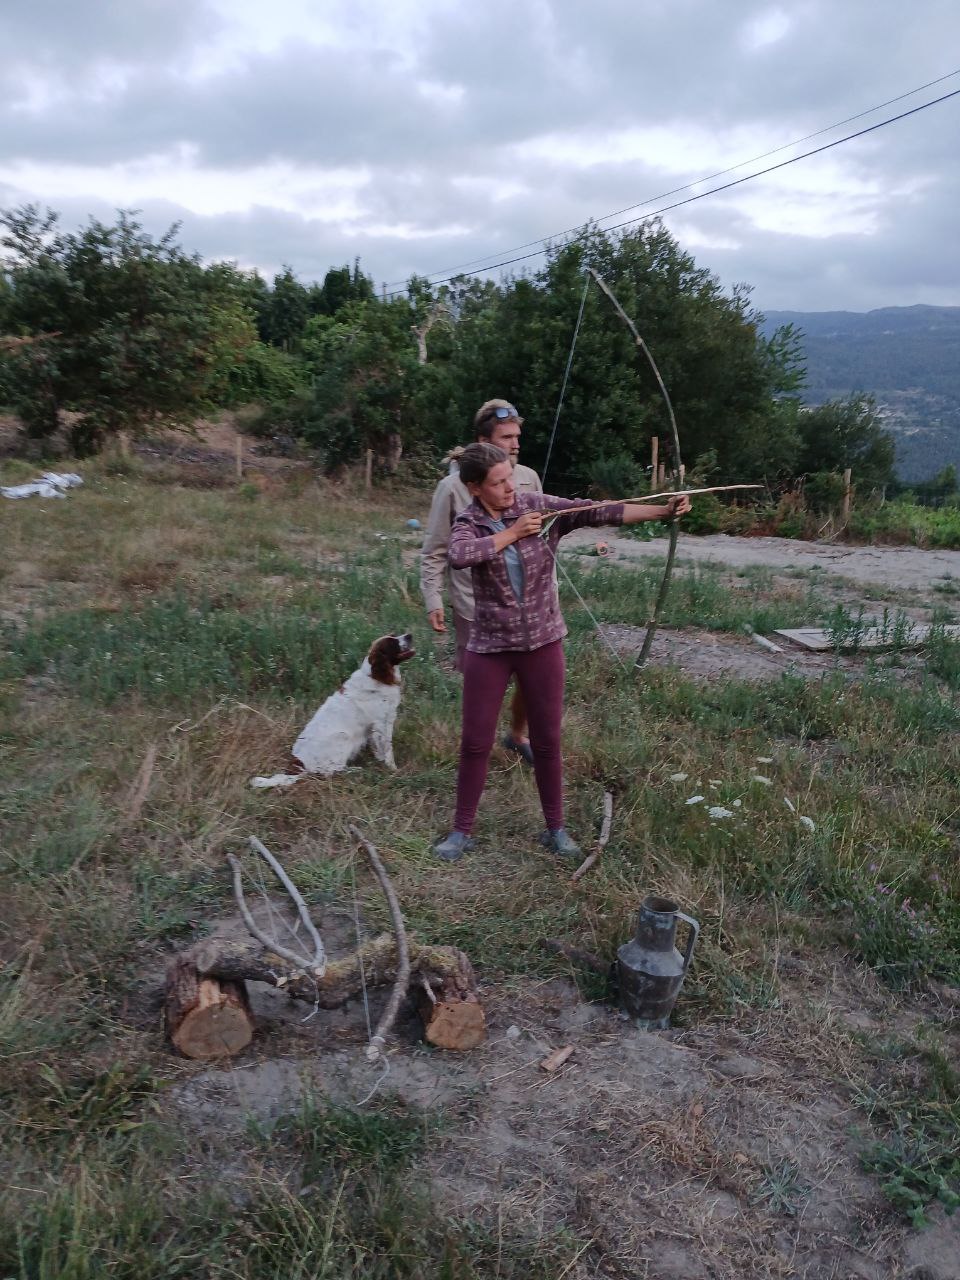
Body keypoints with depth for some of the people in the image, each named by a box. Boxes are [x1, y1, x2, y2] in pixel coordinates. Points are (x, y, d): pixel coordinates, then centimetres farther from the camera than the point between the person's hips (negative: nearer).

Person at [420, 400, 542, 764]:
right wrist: (433, 601, -9)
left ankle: (517, 735, 37)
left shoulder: (528, 478, 1)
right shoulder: (453, 487, -11)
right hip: (476, 607, -4)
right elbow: (434, 552, -5)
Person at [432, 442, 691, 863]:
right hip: (490, 646, -1)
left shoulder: (540, 507, -4)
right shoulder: (467, 522, -5)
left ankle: (555, 828, 26)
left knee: (547, 740, 10)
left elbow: (599, 512, -14)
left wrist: (662, 511, -24)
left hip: (543, 642, 1)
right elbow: (459, 556, -28)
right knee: (475, 742, 7)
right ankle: (461, 830, 23)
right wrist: (512, 532, -21)